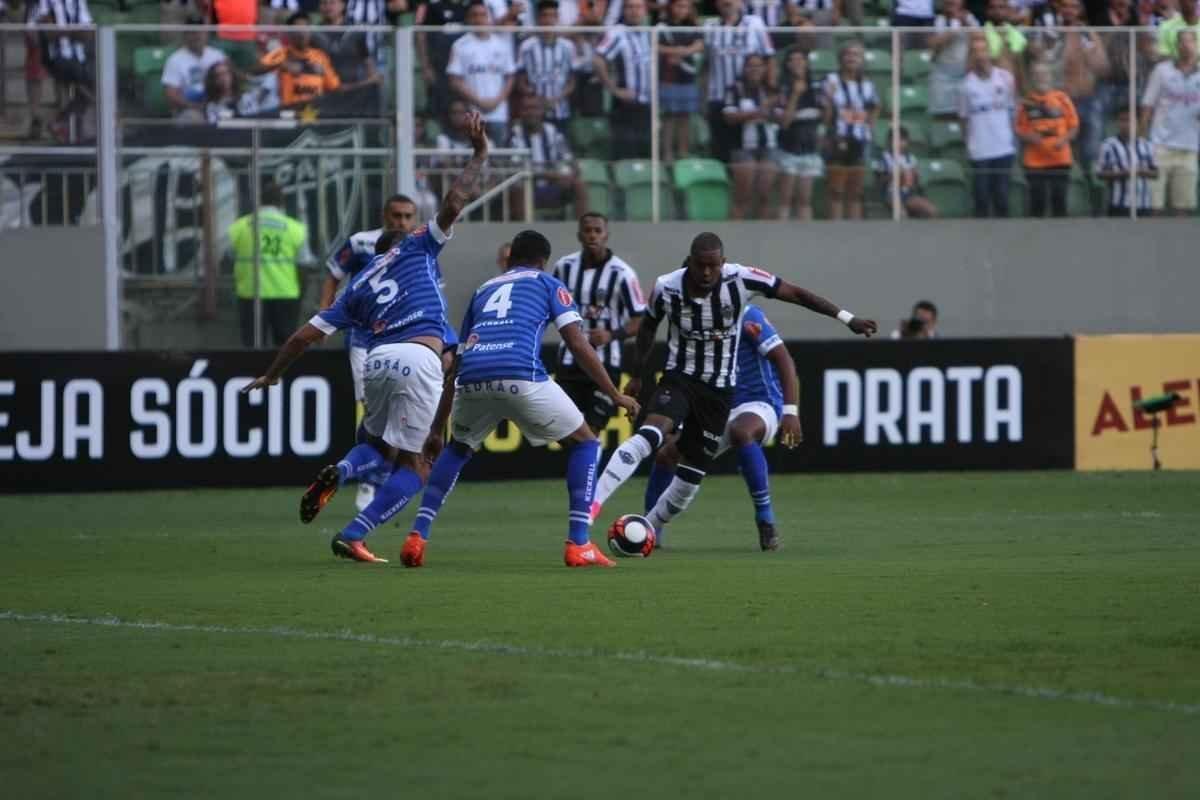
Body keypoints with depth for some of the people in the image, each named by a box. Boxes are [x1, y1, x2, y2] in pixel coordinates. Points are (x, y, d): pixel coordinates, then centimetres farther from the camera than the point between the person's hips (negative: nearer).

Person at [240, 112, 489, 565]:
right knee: (413, 466, 3)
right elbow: (454, 202, 7)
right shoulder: (419, 248, 18)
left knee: (380, 449, 25)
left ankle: (339, 472, -9)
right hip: (420, 358, -4)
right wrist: (479, 155, 18)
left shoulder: (359, 286, 25)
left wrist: (271, 375, 32)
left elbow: (307, 335, 21)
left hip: (378, 358, 4)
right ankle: (354, 535, -10)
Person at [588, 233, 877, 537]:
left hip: (719, 388, 2)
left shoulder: (740, 280, -15)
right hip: (678, 379, -2)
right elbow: (649, 326, 9)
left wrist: (848, 318, -9)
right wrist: (637, 375, 12)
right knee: (649, 435, -30)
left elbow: (796, 294, -8)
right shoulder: (666, 288, -12)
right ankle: (591, 504, -38)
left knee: (691, 476, 2)